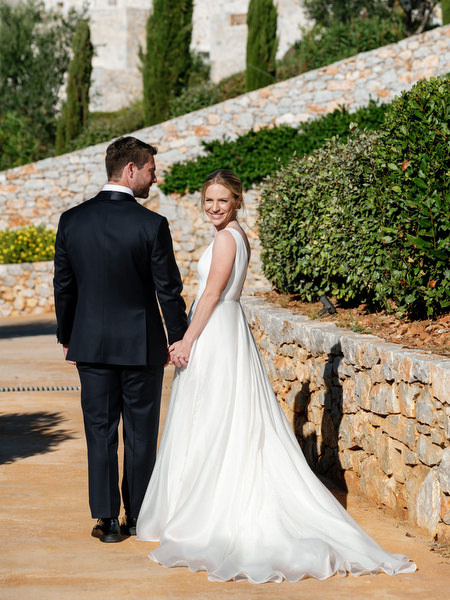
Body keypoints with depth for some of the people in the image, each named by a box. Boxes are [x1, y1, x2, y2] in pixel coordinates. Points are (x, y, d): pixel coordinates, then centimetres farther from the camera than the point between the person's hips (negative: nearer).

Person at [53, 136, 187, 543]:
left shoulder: (72, 220, -2)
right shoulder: (151, 225, -13)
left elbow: (64, 286, 4)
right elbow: (168, 290, -9)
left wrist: (66, 338, 15)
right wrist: (179, 339, 3)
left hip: (91, 343, 3)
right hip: (141, 343, -3)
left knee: (100, 431, 8)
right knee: (140, 433, 9)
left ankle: (107, 519, 8)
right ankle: (137, 516, 18)